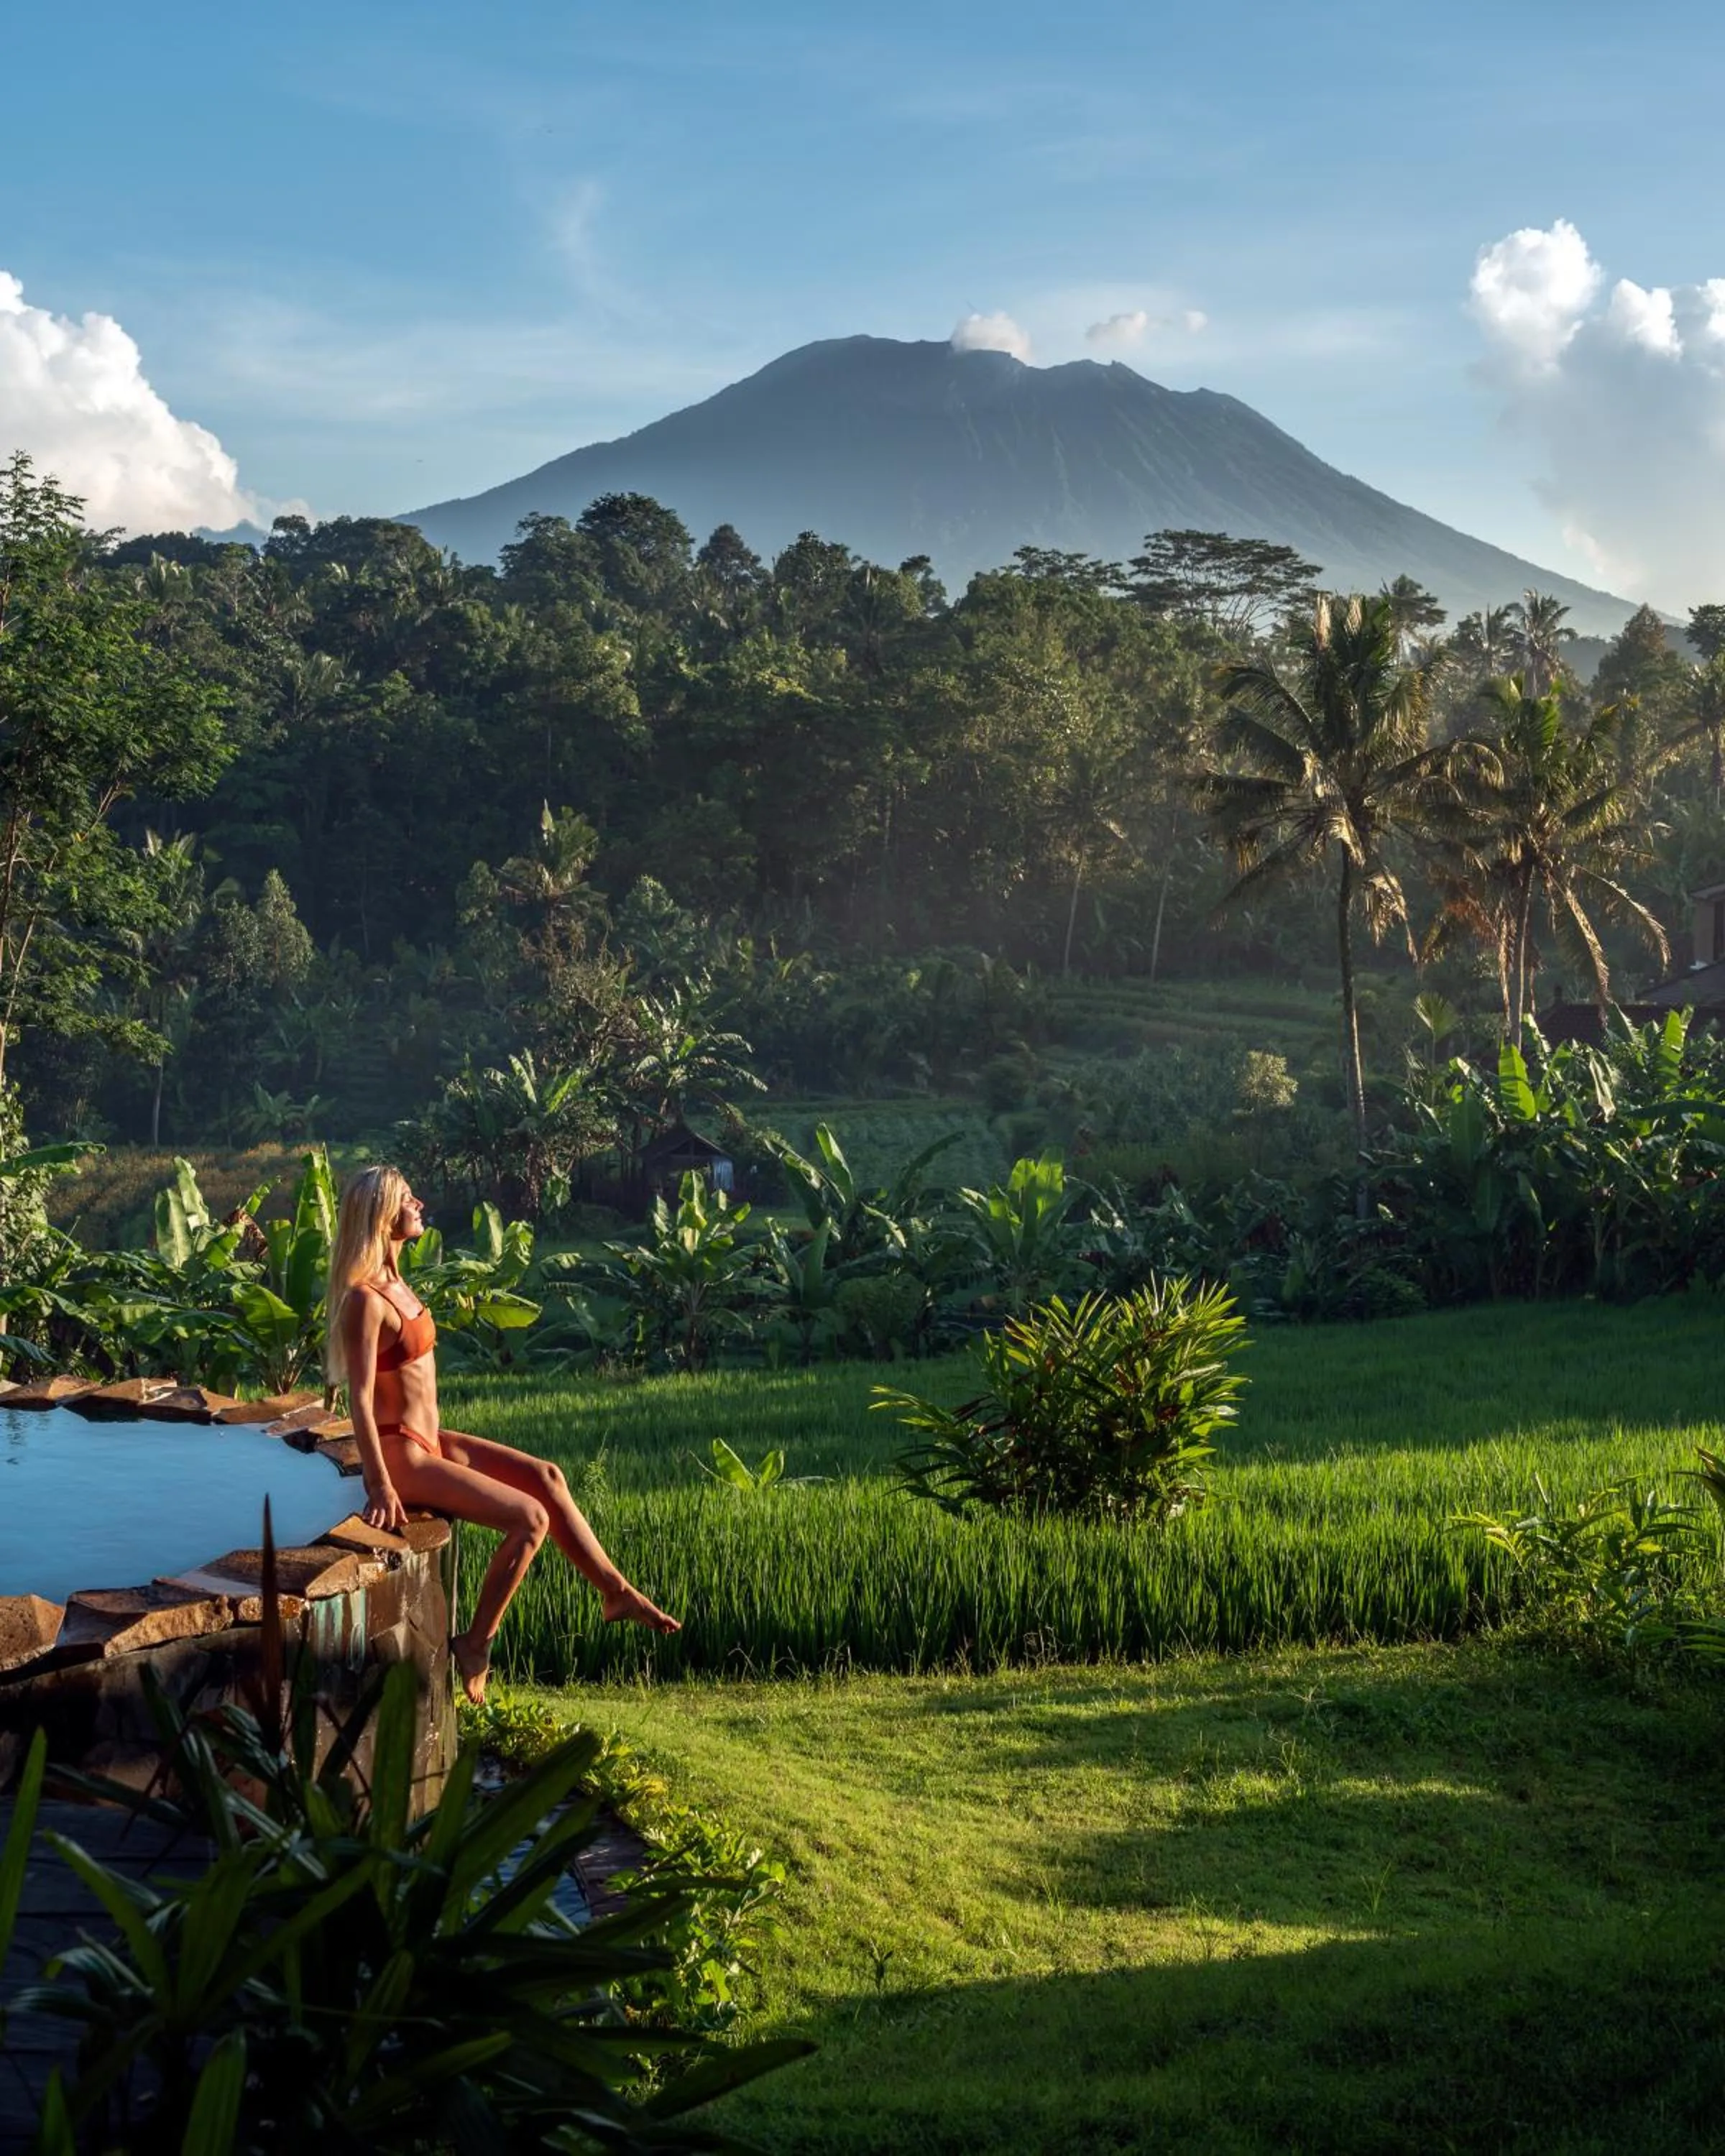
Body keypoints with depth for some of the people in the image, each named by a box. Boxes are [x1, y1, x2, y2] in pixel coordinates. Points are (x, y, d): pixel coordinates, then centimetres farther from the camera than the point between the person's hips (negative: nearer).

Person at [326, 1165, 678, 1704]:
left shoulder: (393, 1281, 8)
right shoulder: (365, 1299, -22)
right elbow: (360, 1398, -24)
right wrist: (381, 1487, -26)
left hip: (428, 1440, 10)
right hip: (401, 1454, -10)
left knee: (545, 1476, 6)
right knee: (530, 1517, -13)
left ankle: (616, 1592, 12)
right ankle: (474, 1648, -2)